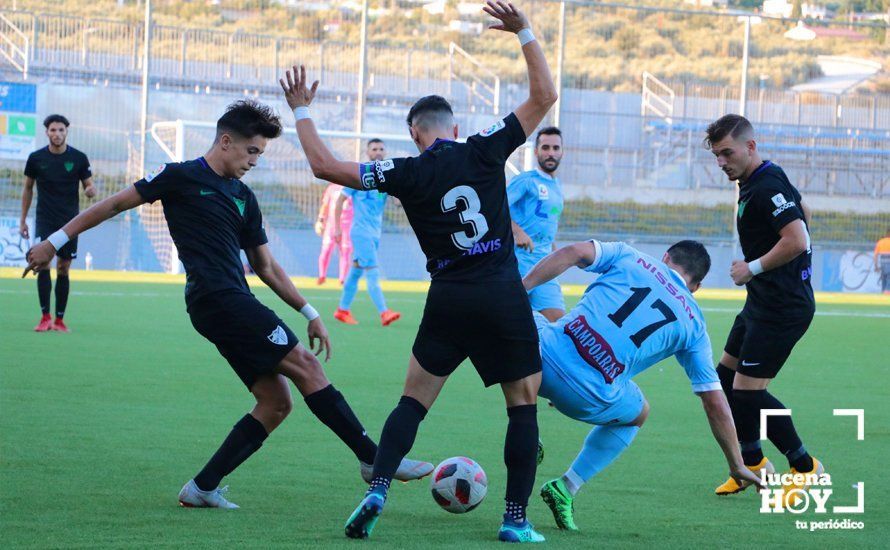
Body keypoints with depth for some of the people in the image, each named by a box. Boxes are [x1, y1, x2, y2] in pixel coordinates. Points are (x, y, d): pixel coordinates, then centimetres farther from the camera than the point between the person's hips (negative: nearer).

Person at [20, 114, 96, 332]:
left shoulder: (79, 158, -2)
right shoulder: (36, 158, 0)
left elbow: (89, 186, 5)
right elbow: (28, 189, 11)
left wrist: (91, 190, -20)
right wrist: (23, 219, 11)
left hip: (69, 222, 0)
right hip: (44, 221, 0)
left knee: (63, 269, 2)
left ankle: (59, 320, 9)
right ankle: (45, 317, -11)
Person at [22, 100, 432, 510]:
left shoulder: (244, 198, 20)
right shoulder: (182, 177, 0)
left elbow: (266, 268, 25)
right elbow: (115, 205, 5)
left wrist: (310, 314, 19)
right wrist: (55, 241, 5)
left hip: (233, 304, 9)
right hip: (218, 300, -9)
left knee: (276, 402, 0)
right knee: (305, 365, -13)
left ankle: (202, 488, 2)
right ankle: (372, 458, -13)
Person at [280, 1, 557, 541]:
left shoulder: (408, 173, 0)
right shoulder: (485, 151, 0)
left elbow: (325, 165, 2)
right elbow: (544, 96, 4)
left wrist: (301, 111, 14)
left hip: (448, 301, 1)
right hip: (503, 295, 0)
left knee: (414, 400, 12)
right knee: (524, 404, 9)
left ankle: (377, 489, -5)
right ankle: (516, 520, 3)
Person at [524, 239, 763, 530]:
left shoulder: (629, 257, 17)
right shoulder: (694, 324, 19)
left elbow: (572, 252, 0)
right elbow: (715, 402, 19)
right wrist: (737, 465, 28)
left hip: (547, 354, 0)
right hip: (590, 400, 0)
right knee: (638, 414, 35)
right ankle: (567, 487, 22)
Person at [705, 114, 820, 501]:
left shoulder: (767, 188, -20)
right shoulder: (756, 182, 12)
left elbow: (797, 240, -30)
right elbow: (803, 211, 28)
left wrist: (753, 268, -18)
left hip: (782, 306, -11)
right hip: (763, 304, 11)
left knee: (747, 392, -10)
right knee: (726, 376, 16)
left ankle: (804, 467, 5)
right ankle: (752, 463, 28)